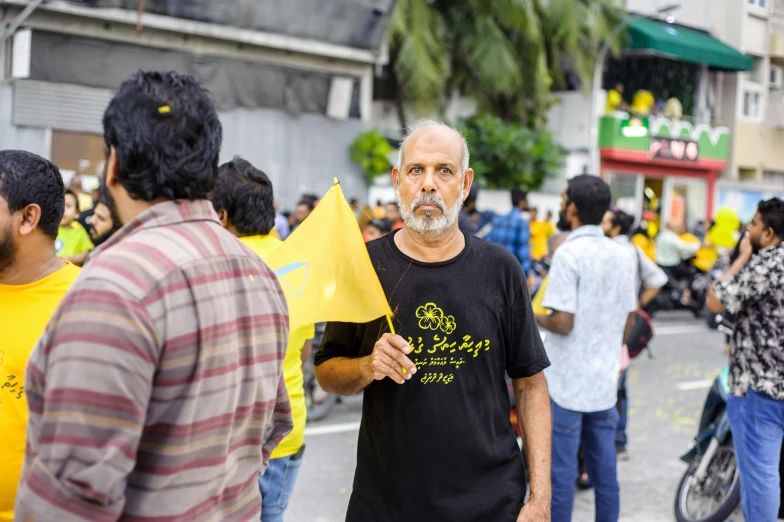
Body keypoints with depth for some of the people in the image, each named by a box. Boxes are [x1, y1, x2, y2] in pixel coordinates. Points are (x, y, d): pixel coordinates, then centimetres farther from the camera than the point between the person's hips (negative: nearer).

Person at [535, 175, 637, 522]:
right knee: (604, 469, 12)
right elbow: (628, 322, 12)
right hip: (605, 380, 7)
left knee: (561, 470, 2)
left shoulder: (569, 253, -15)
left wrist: (534, 317, -2)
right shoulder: (623, 255, 6)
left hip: (567, 382, -7)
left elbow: (562, 322, -21)